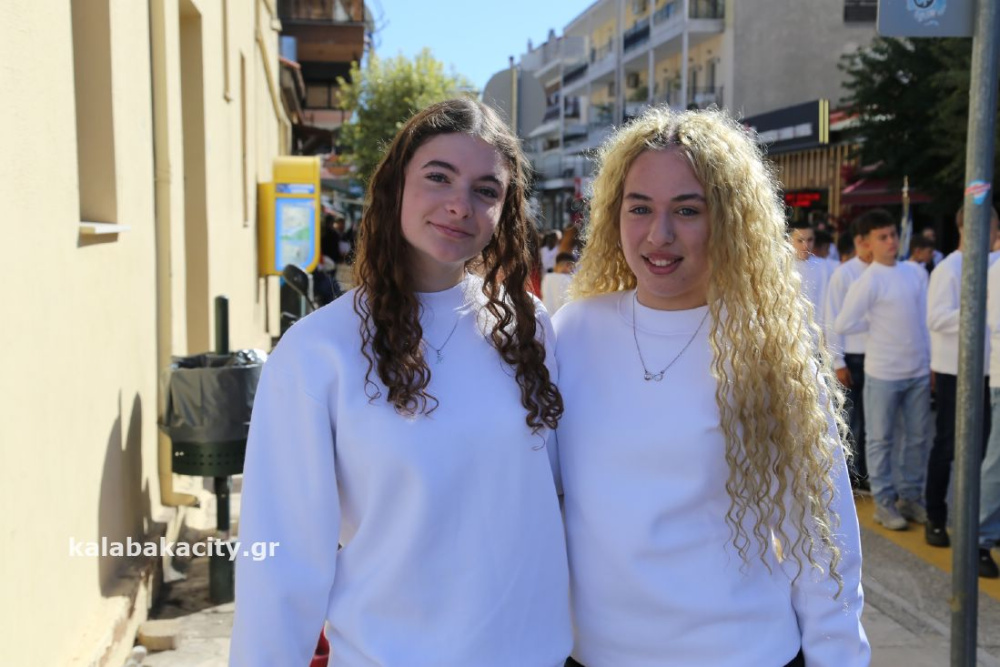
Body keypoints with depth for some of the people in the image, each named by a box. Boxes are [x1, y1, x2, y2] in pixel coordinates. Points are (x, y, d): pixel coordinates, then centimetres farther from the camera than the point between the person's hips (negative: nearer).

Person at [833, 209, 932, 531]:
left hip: (919, 371, 5)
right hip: (883, 373, -5)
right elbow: (842, 325, -15)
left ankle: (911, 496, 27)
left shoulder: (916, 272, 5)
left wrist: (933, 361, 9)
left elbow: (927, 317, 11)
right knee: (881, 439, 6)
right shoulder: (867, 281, -12)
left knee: (918, 437, 13)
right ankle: (884, 501, 17)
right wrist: (876, 322, -4)